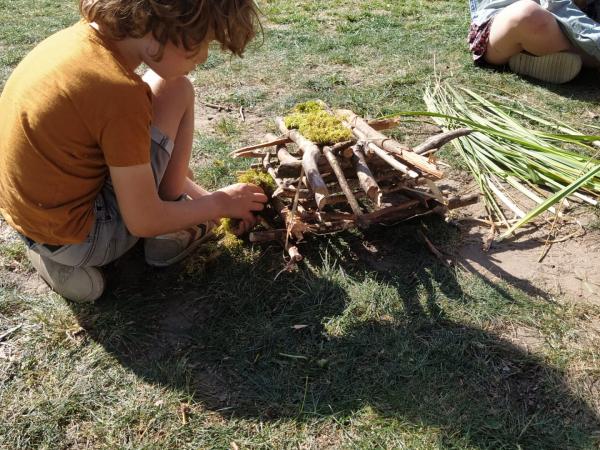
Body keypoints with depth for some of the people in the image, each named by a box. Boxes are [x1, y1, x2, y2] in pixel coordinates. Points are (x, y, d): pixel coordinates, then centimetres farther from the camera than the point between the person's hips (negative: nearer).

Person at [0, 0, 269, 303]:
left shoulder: (85, 36, -3)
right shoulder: (119, 91, -29)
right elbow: (144, 222, -19)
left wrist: (203, 196, 11)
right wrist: (219, 204, -3)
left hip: (36, 206, 8)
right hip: (80, 238, -8)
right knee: (175, 91, -6)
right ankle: (169, 235, 9)